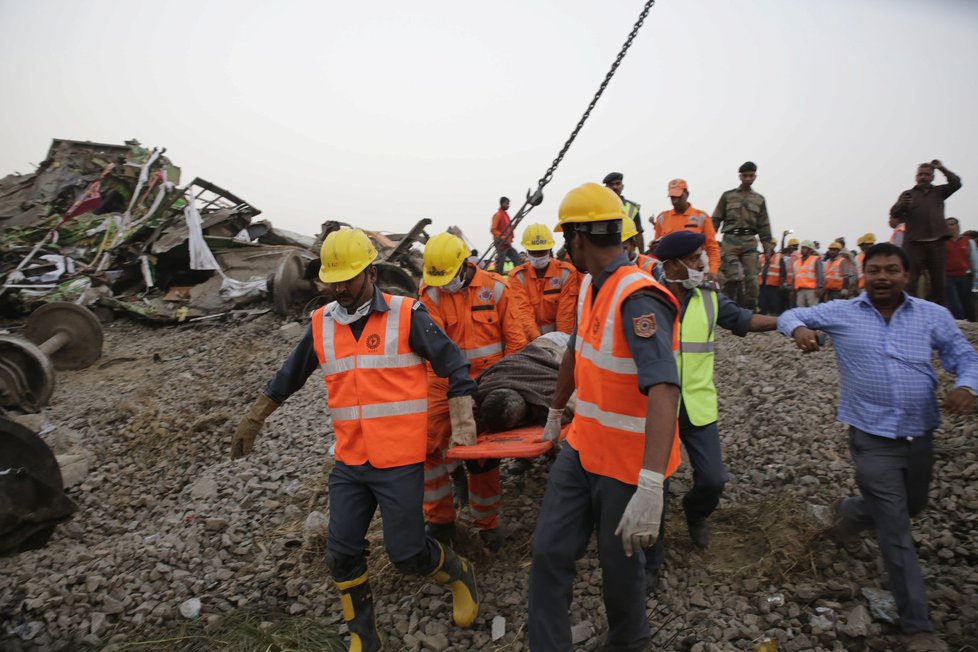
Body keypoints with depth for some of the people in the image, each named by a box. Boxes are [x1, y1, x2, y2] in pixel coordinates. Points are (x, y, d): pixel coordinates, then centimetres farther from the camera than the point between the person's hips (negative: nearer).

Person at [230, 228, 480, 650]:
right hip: (349, 463, 5)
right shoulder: (322, 324, 5)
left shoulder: (406, 315, -9)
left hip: (400, 462, -5)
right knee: (341, 555, 9)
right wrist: (253, 421, 22)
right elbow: (289, 376, 17)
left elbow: (453, 364, -7)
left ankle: (459, 573, 35)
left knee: (406, 554, 2)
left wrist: (463, 422, -15)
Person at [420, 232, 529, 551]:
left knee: (483, 456, 9)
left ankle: (487, 523, 27)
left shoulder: (495, 288, -5)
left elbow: (515, 339, -2)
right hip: (445, 383, 1)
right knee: (426, 448, -7)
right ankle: (440, 521, 13)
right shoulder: (431, 294, -5)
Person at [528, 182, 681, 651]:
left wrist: (650, 487, -46)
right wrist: (555, 413, 28)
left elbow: (663, 390, -38)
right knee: (549, 551, 8)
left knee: (620, 565, 14)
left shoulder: (638, 299, -26)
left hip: (629, 463, -7)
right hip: (582, 447, 7)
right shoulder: (591, 286, 2)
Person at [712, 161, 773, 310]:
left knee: (751, 280, -2)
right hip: (730, 240, -2)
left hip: (750, 242, 2)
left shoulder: (759, 200, 17)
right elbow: (716, 220, 8)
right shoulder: (727, 196, 11)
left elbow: (764, 225, 15)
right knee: (733, 278, -14)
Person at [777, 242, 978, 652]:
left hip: (920, 435, 4)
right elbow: (789, 316, 4)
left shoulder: (934, 316, 3)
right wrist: (799, 329, -20)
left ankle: (849, 512, 55)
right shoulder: (841, 313, -2)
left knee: (912, 508, 26)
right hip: (873, 438, -4)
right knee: (896, 532, -1)